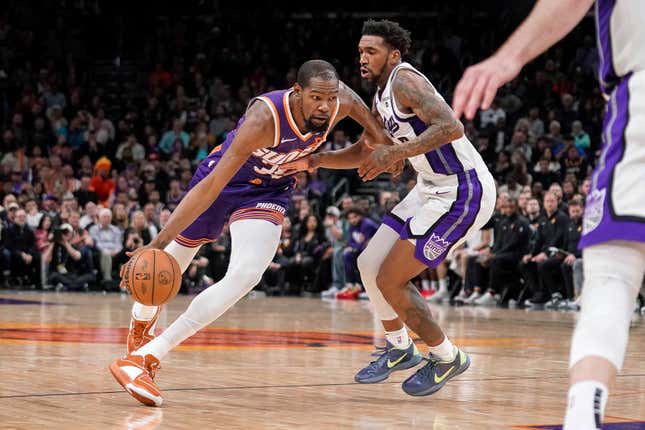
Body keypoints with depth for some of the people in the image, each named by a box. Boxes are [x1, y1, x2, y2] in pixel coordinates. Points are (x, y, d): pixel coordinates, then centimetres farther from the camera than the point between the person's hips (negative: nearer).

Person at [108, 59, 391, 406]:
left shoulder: (341, 101, -25)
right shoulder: (265, 118, -39)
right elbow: (213, 184, -41)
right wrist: (158, 242, -44)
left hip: (268, 191, 3)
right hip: (222, 177, -3)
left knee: (247, 274, -23)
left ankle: (146, 355, -19)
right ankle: (140, 327, 53)